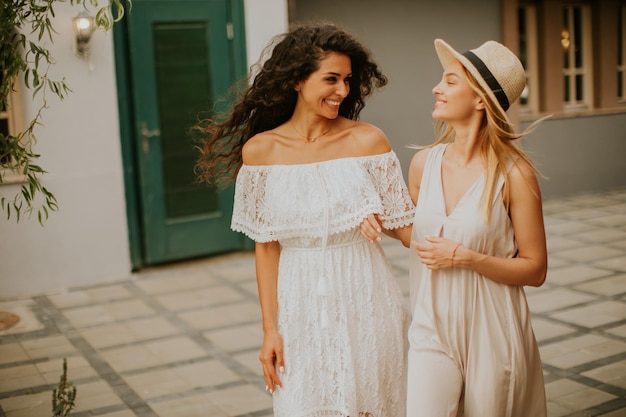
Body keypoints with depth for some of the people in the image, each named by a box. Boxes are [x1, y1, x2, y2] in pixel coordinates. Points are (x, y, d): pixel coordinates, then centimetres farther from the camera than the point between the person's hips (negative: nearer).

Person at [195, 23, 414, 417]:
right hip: (301, 306, 0)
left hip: (366, 300, 0)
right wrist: (270, 328, 0)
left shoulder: (368, 140, -5)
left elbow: (406, 226, -2)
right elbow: (266, 247, 1)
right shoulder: (260, 150, -3)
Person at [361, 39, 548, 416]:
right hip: (432, 328, 3)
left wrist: (464, 257, -19)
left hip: (492, 332, -3)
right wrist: (383, 224, -2)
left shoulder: (513, 173, -13)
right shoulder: (424, 163, 0)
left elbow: (535, 270, -9)